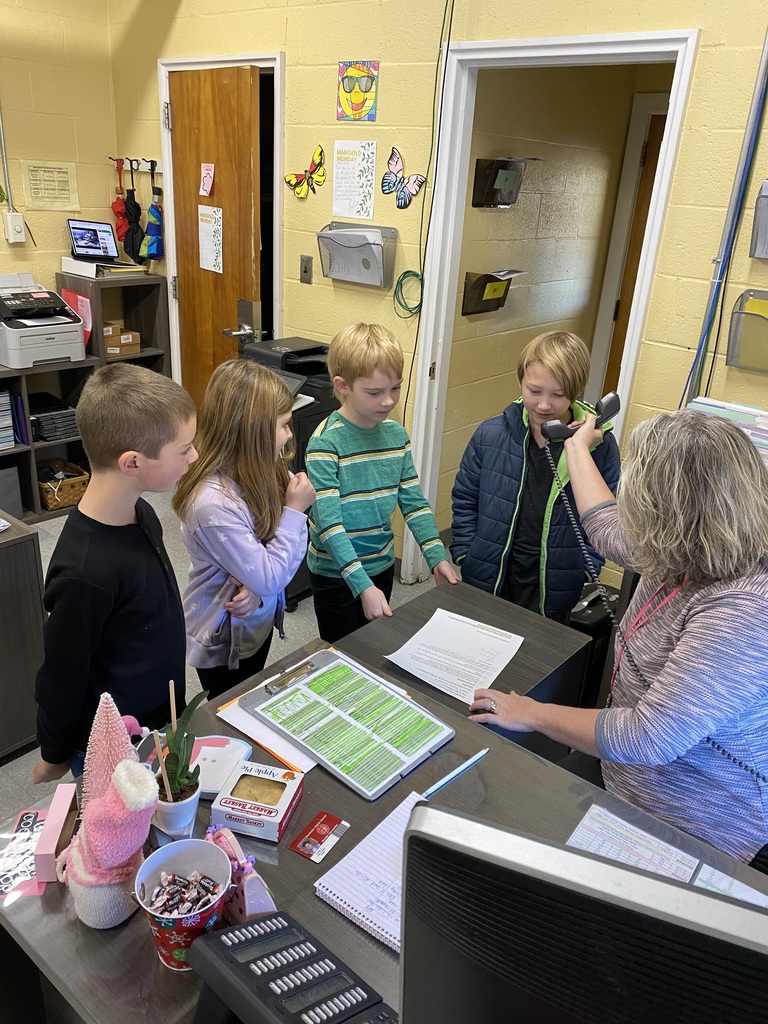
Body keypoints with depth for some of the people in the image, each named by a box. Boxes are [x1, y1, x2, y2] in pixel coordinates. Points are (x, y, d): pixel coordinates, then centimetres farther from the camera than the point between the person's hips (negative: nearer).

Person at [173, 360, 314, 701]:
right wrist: (294, 511, -22)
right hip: (224, 641, -7)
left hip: (259, 624, 7)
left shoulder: (265, 471, -13)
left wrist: (260, 587, -26)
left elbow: (294, 545, -9)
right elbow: (268, 580, -28)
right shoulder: (214, 505, -35)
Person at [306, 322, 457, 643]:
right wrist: (362, 584, -32)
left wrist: (437, 556, -8)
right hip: (335, 574, -5)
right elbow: (329, 522, -26)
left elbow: (413, 501, 2)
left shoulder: (397, 435, -2)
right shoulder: (325, 442, -21)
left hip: (382, 566, 6)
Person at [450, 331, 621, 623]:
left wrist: (586, 576, -8)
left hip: (553, 591, -1)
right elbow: (465, 500, 5)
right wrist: (465, 555, 0)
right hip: (488, 581, 2)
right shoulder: (490, 435, -7)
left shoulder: (599, 445, -10)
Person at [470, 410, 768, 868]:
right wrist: (578, 447, 25)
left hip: (683, 829, -8)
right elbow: (609, 528, 15)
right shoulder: (691, 555, -6)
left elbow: (648, 738, -35)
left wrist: (532, 714, -22)